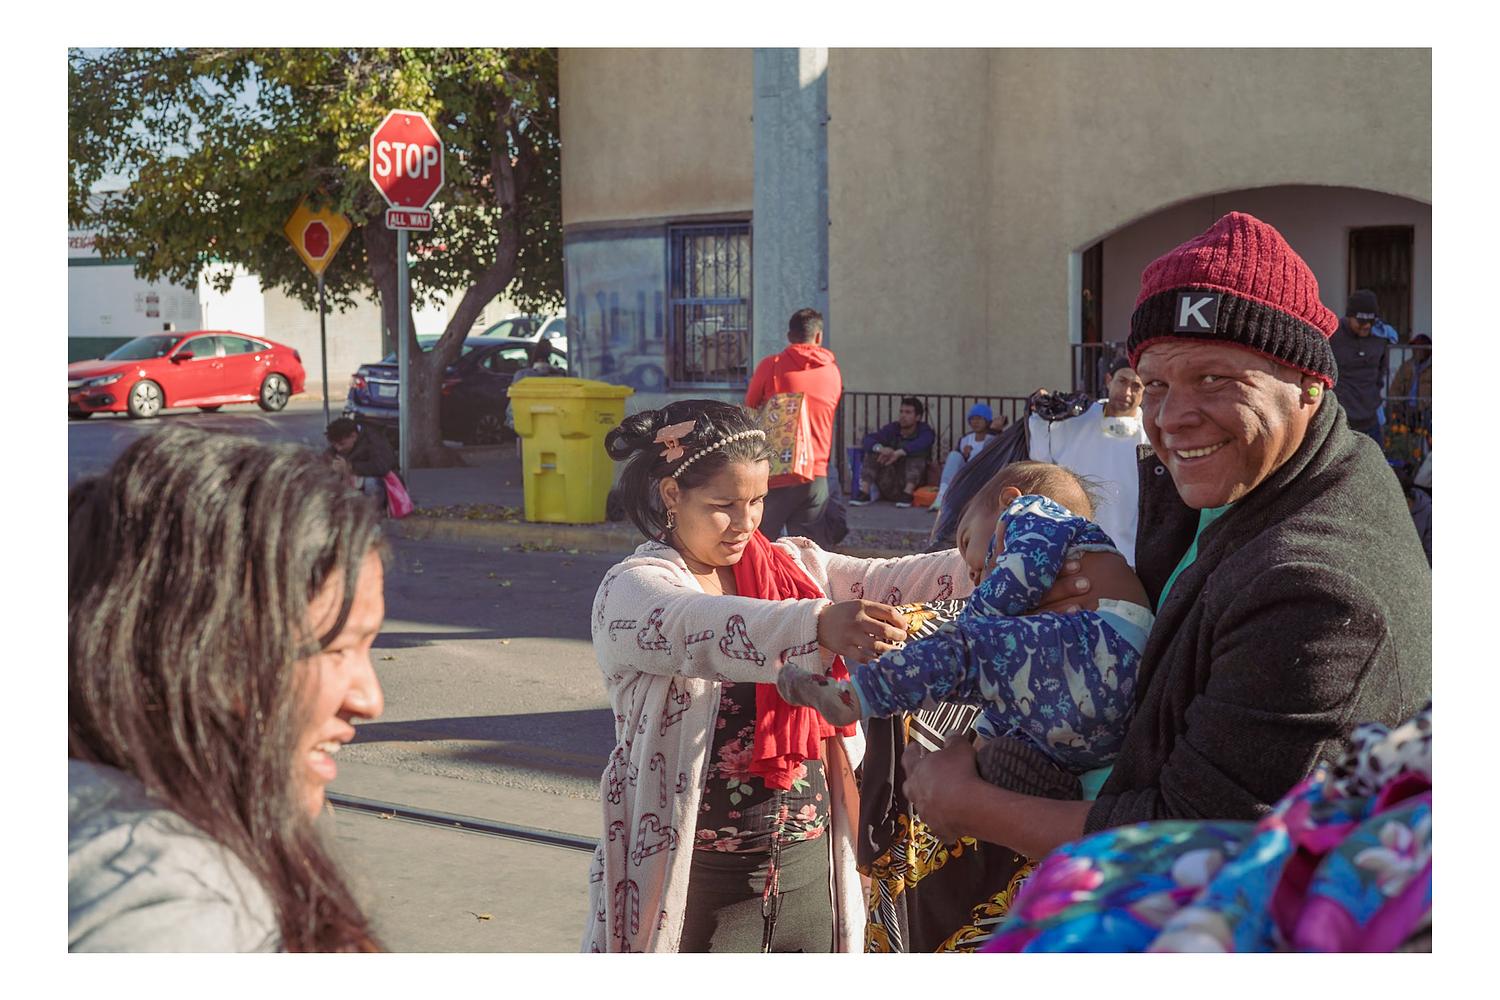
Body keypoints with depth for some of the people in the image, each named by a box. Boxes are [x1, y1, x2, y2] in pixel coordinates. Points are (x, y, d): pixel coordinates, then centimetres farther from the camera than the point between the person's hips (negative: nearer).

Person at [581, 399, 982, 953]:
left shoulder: (794, 567, 8)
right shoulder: (630, 591, -10)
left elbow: (891, 581, -4)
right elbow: (701, 628, -31)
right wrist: (818, 624, -48)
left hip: (808, 867, 5)